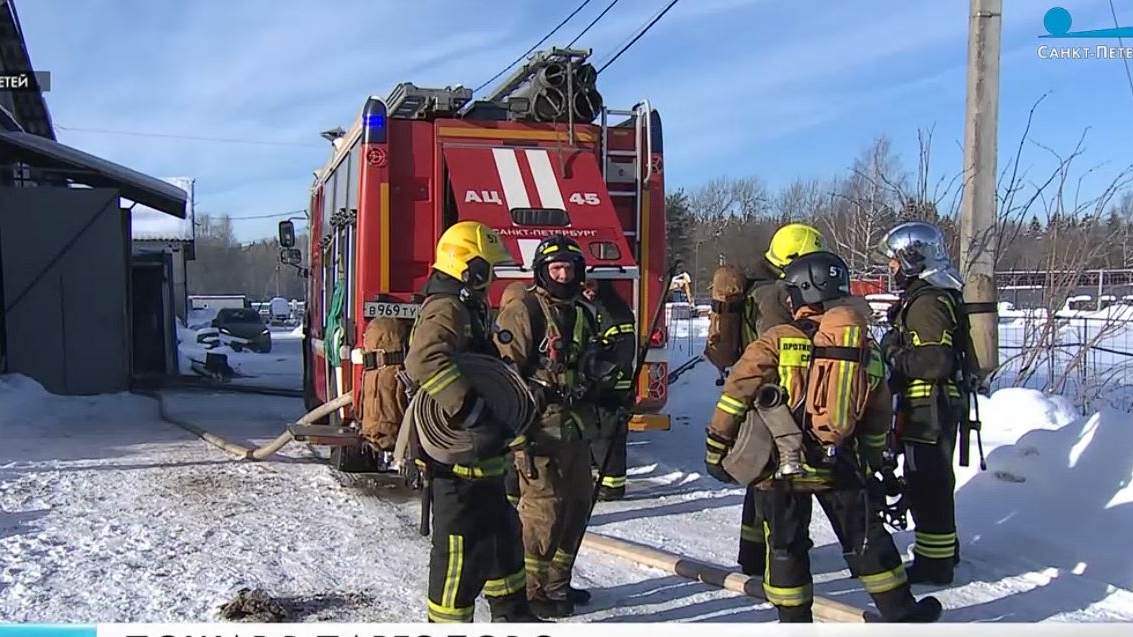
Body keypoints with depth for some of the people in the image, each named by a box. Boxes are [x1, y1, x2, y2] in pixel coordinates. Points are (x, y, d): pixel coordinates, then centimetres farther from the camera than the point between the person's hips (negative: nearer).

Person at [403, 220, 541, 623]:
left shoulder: (469, 310, 17)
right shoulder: (445, 310, -18)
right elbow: (425, 362, -37)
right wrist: (468, 407, -44)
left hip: (480, 457, 11)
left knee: (503, 534, 22)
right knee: (464, 548, -3)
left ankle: (511, 613, 39)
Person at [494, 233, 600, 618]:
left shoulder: (581, 313, 16)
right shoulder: (523, 312, -10)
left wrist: (591, 417, 24)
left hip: (575, 428, 9)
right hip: (540, 428, -9)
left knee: (577, 504, 15)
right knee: (543, 510, -5)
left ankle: (557, 583, 29)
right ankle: (531, 593, 9)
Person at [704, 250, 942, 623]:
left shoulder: (777, 342, -10)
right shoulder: (865, 351, 5)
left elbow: (737, 394, -13)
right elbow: (877, 419, 14)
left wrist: (718, 445, -4)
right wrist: (871, 463, 27)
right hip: (839, 465, 3)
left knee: (785, 544, 10)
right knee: (866, 536, 18)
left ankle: (794, 621, 17)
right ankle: (900, 612, 29)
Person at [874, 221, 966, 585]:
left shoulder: (926, 302, -19)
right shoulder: (934, 295, 15)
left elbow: (936, 361, -27)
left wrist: (894, 353, -17)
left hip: (929, 409, -11)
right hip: (938, 406, 11)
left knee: (927, 484, -3)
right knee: (933, 480, 20)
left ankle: (934, 564, 6)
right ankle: (943, 551, 34)